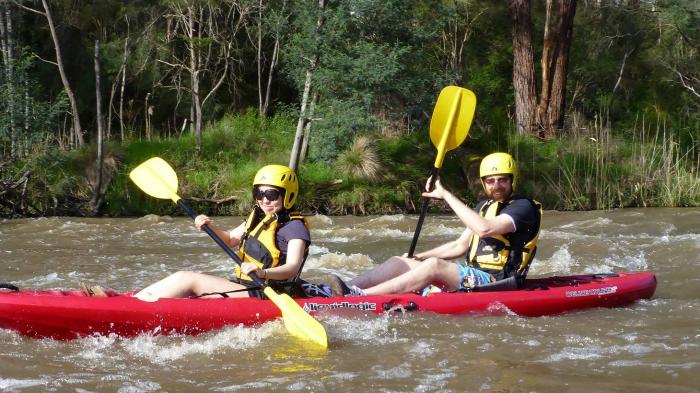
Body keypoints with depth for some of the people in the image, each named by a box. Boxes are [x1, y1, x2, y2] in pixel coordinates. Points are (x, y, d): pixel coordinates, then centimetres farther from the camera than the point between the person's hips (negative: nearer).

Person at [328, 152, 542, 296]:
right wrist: (419, 257, 12)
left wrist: (447, 195, -21)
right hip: (472, 276, 9)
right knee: (400, 262, -6)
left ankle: (359, 297, -44)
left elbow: (484, 229, -25)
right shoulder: (484, 207, 21)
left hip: (495, 284, -9)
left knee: (435, 265, -33)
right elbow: (460, 246, 24)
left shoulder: (523, 207, -8)